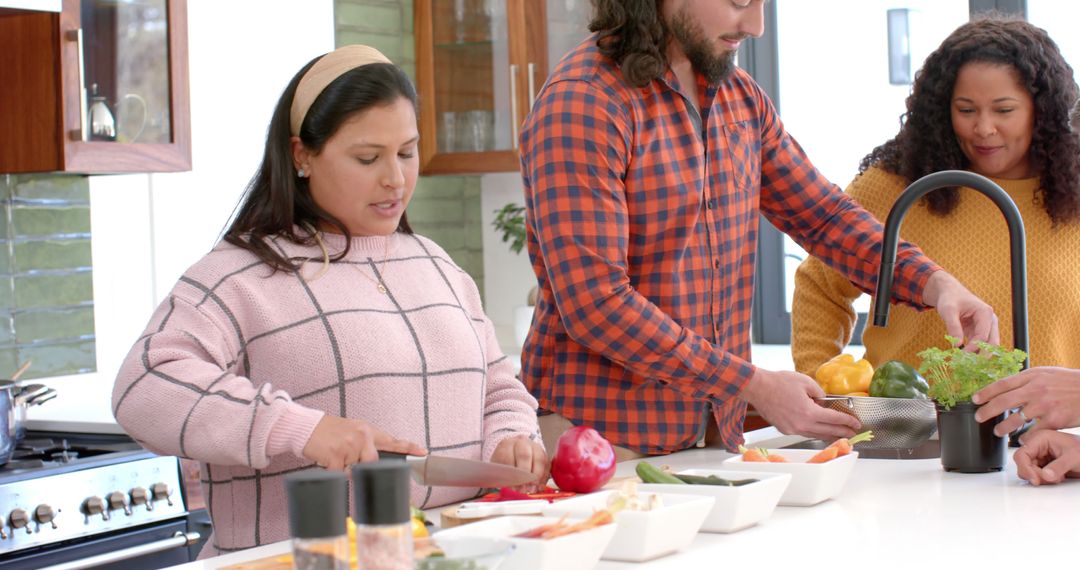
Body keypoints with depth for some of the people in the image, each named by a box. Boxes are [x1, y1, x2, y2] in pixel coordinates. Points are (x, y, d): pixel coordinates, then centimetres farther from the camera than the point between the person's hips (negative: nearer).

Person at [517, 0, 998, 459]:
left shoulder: (741, 96, 8)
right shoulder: (583, 104, -18)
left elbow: (822, 214, 12)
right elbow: (595, 306, -23)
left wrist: (935, 285, -5)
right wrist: (754, 385, -21)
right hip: (603, 435, -7)